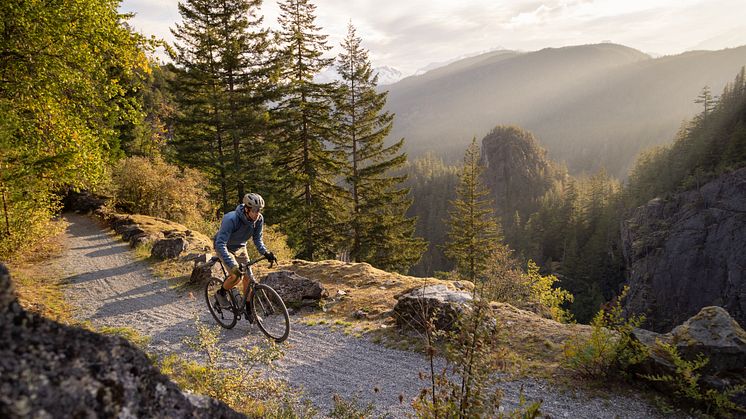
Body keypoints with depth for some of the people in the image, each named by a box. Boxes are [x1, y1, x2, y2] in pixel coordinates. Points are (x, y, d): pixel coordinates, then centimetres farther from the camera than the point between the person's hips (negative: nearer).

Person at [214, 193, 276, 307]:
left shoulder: (259, 219, -20)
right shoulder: (231, 219, -38)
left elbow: (257, 239, -6)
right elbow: (220, 244, -41)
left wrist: (266, 252, -25)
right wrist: (233, 266, -48)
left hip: (240, 248, 5)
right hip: (224, 247, -5)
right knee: (236, 276, -22)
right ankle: (221, 294, 8)